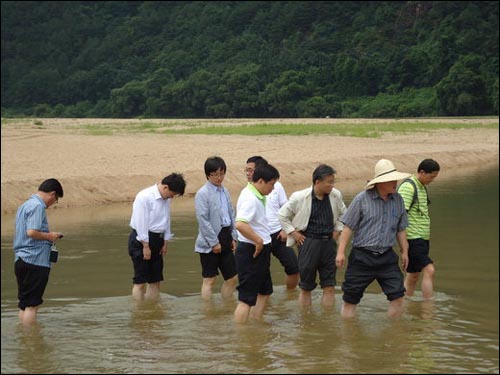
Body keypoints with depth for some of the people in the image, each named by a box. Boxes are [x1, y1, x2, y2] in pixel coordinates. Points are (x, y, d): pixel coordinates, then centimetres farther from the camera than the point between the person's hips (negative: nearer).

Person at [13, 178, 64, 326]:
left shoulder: (25, 205, 18)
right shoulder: (38, 206, -13)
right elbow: (32, 232, -23)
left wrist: (48, 236, 17)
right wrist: (50, 236, -8)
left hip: (20, 261, 9)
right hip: (35, 261, -9)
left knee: (24, 305, 13)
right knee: (31, 305, -5)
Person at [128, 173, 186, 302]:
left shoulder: (166, 199, 5)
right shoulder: (144, 197, -18)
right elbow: (141, 223, -18)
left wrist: (165, 243, 9)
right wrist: (145, 246, -16)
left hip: (157, 239, 8)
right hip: (141, 240, -8)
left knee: (155, 280, 10)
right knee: (140, 281, -5)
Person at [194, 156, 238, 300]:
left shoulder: (225, 191, 10)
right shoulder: (202, 194, -11)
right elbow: (203, 220, -15)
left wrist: (233, 237, 9)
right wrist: (214, 242, -15)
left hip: (225, 238, 7)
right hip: (209, 243, -7)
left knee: (232, 278, 11)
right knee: (209, 280, -1)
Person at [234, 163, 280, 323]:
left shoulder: (257, 196, 10)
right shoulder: (250, 199, -22)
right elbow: (240, 224, -37)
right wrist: (259, 241, -26)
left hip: (260, 251, 11)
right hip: (251, 252, -11)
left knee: (264, 292, 22)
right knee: (246, 299, -7)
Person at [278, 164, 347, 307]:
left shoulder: (336, 195, 0)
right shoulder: (300, 197, -11)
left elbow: (342, 214, 20)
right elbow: (282, 215, 2)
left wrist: (337, 230, 10)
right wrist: (293, 233, -2)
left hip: (328, 241, 3)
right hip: (309, 242, -3)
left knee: (329, 288, 4)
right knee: (306, 288, 6)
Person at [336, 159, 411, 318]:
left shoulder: (398, 200, 6)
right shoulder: (362, 199, -9)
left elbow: (401, 229, 17)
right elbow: (348, 227, -6)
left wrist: (404, 251, 17)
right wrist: (341, 252, -10)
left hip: (387, 257, 4)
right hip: (362, 256, -4)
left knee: (398, 296, -2)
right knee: (350, 299, 2)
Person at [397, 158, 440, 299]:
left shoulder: (422, 187, 16)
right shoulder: (407, 187, -14)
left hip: (422, 239, 10)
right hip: (412, 239, -10)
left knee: (413, 275, 12)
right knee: (429, 270, -15)